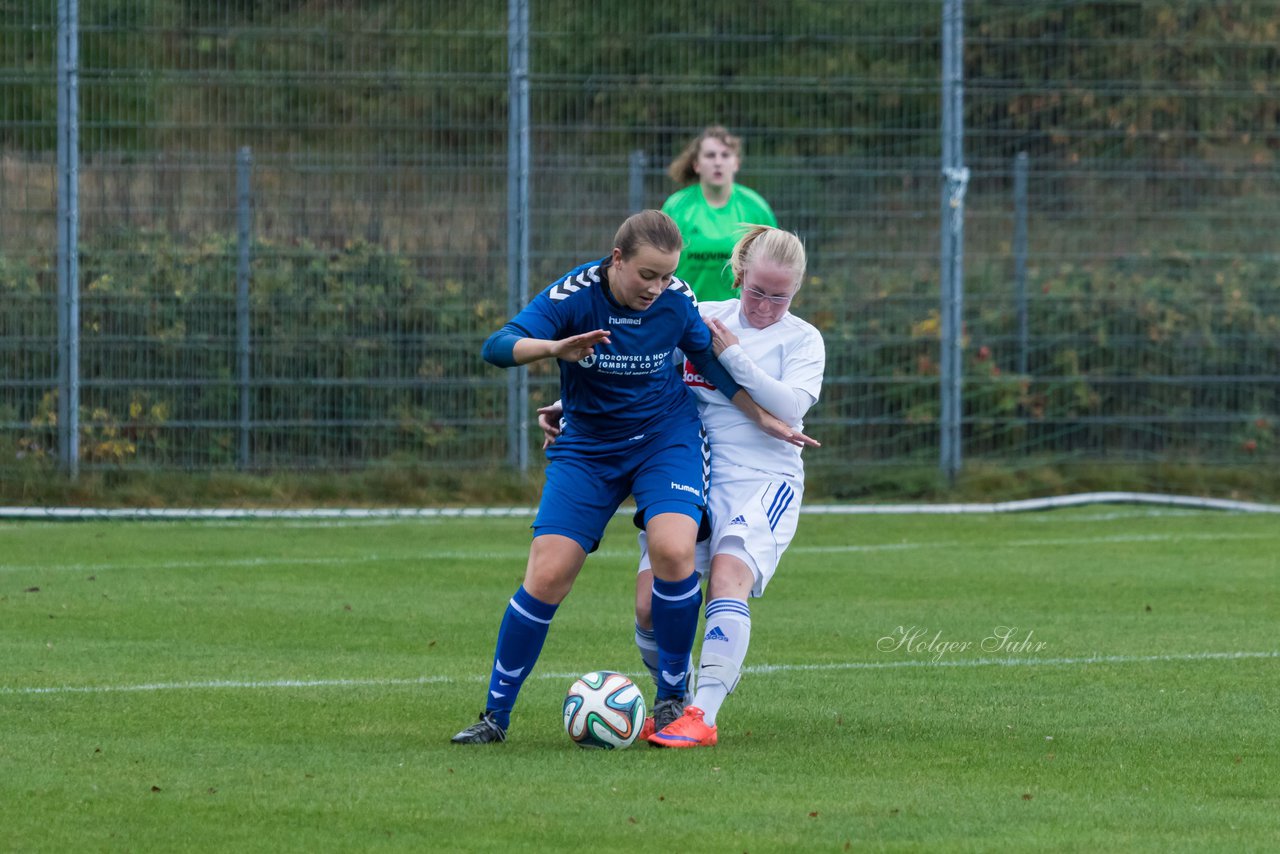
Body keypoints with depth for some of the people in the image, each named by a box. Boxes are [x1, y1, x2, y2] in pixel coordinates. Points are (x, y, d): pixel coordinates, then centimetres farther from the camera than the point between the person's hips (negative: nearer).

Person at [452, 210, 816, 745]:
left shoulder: (676, 300, -12)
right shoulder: (574, 295, -20)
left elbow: (709, 360, 8)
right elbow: (497, 348, -32)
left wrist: (763, 420, 11)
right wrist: (555, 347, -51)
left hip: (667, 435, 1)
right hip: (587, 447, -1)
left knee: (673, 551, -24)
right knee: (547, 577, -10)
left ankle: (673, 697, -4)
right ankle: (495, 715, 5)